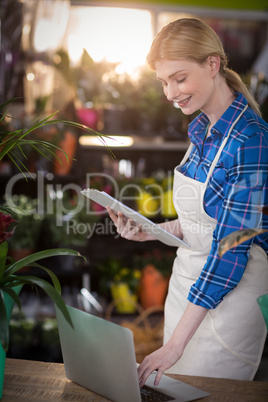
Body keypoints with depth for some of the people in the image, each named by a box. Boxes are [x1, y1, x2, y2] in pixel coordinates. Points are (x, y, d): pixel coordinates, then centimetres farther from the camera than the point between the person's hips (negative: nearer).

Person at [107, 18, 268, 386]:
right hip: (189, 279, 8)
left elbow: (232, 249, -25)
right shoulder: (201, 128, 4)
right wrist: (154, 231, -1)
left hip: (232, 287, -8)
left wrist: (176, 342, -26)